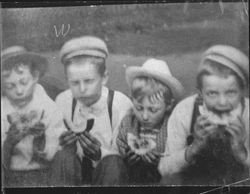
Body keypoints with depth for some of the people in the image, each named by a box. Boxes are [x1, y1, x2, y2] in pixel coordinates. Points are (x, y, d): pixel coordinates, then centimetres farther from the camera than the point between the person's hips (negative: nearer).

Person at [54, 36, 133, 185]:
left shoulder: (121, 104, -12)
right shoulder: (63, 101, -5)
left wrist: (99, 154, -30)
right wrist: (62, 145, -22)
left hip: (108, 173, -2)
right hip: (74, 173, 2)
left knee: (112, 163, -33)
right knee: (65, 158, -29)